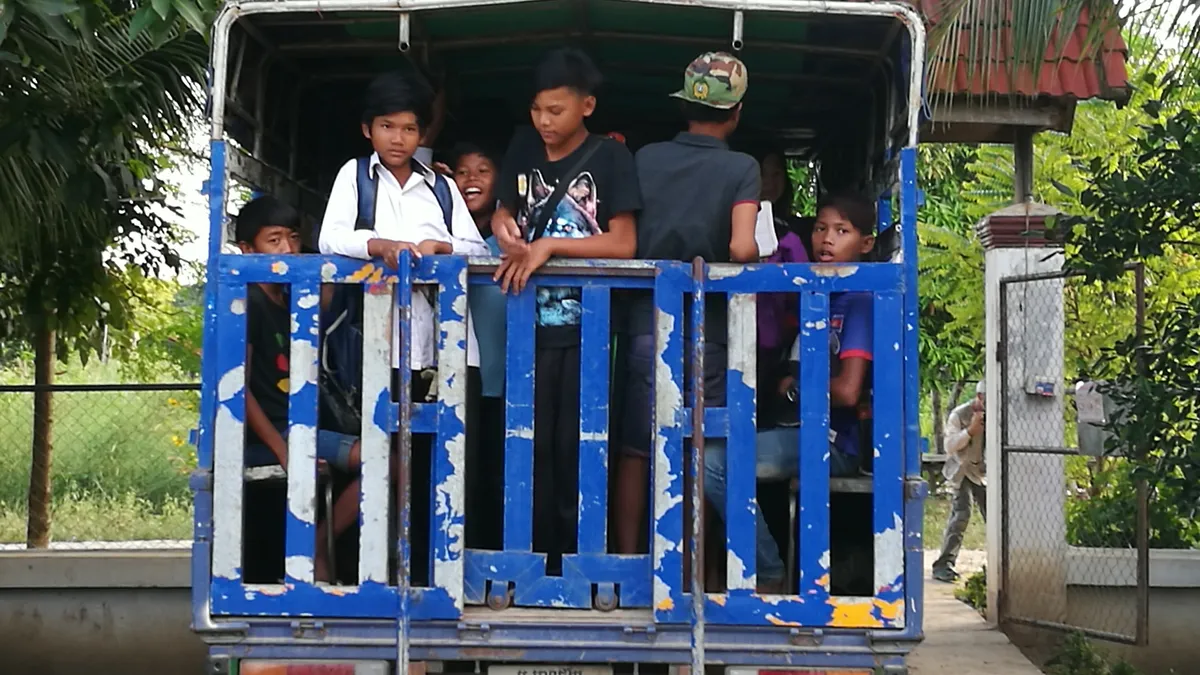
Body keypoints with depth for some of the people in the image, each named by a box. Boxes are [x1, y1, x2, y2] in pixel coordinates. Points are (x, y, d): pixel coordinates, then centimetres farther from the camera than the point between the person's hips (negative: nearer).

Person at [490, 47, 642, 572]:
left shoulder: (609, 157, -5)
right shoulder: (524, 147, 7)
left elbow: (624, 243, -10)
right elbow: (503, 213, 17)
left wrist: (550, 245, -17)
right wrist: (507, 234, -7)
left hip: (586, 328, -3)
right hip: (532, 323, 4)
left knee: (576, 451, 0)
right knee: (531, 448, 4)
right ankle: (537, 560, 11)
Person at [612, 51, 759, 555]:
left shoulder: (645, 158, 5)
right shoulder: (741, 169, -5)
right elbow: (742, 248, -18)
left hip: (644, 322, 3)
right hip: (706, 330, -2)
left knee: (635, 453, 10)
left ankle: (626, 561, 12)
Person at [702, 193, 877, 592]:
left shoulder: (859, 303, -10)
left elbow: (847, 391, -19)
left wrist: (795, 386, -3)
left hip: (835, 443, -9)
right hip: (804, 432, 9)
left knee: (713, 462, -22)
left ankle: (770, 577, -10)